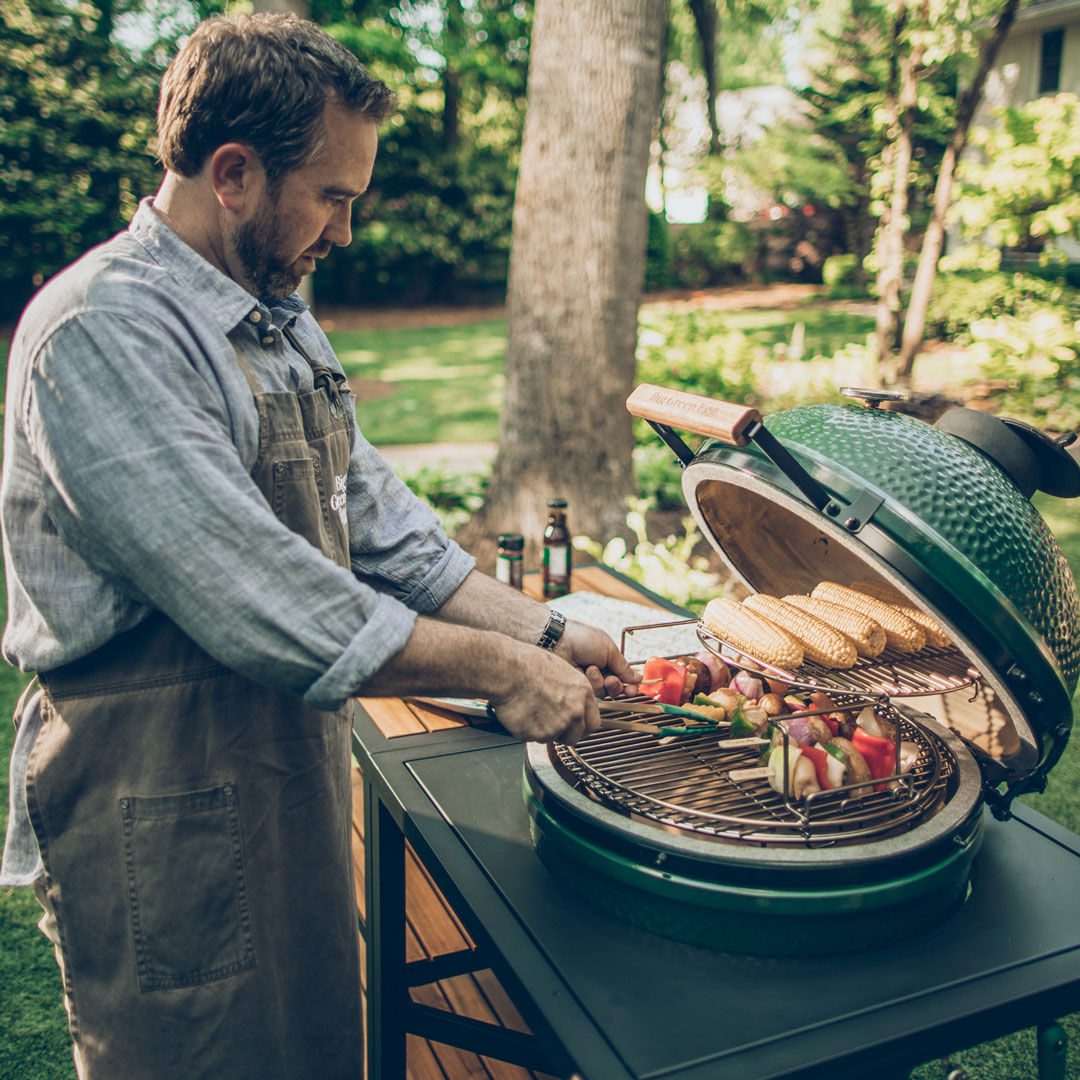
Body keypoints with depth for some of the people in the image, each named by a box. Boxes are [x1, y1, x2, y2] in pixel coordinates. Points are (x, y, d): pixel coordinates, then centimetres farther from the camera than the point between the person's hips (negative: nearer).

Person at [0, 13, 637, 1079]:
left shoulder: (278, 321, 9)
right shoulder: (103, 333, -21)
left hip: (288, 764, 8)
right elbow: (252, 599, -28)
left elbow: (370, 511, 9)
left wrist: (537, 629, 1)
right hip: (159, 810, -8)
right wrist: (497, 670, -21)